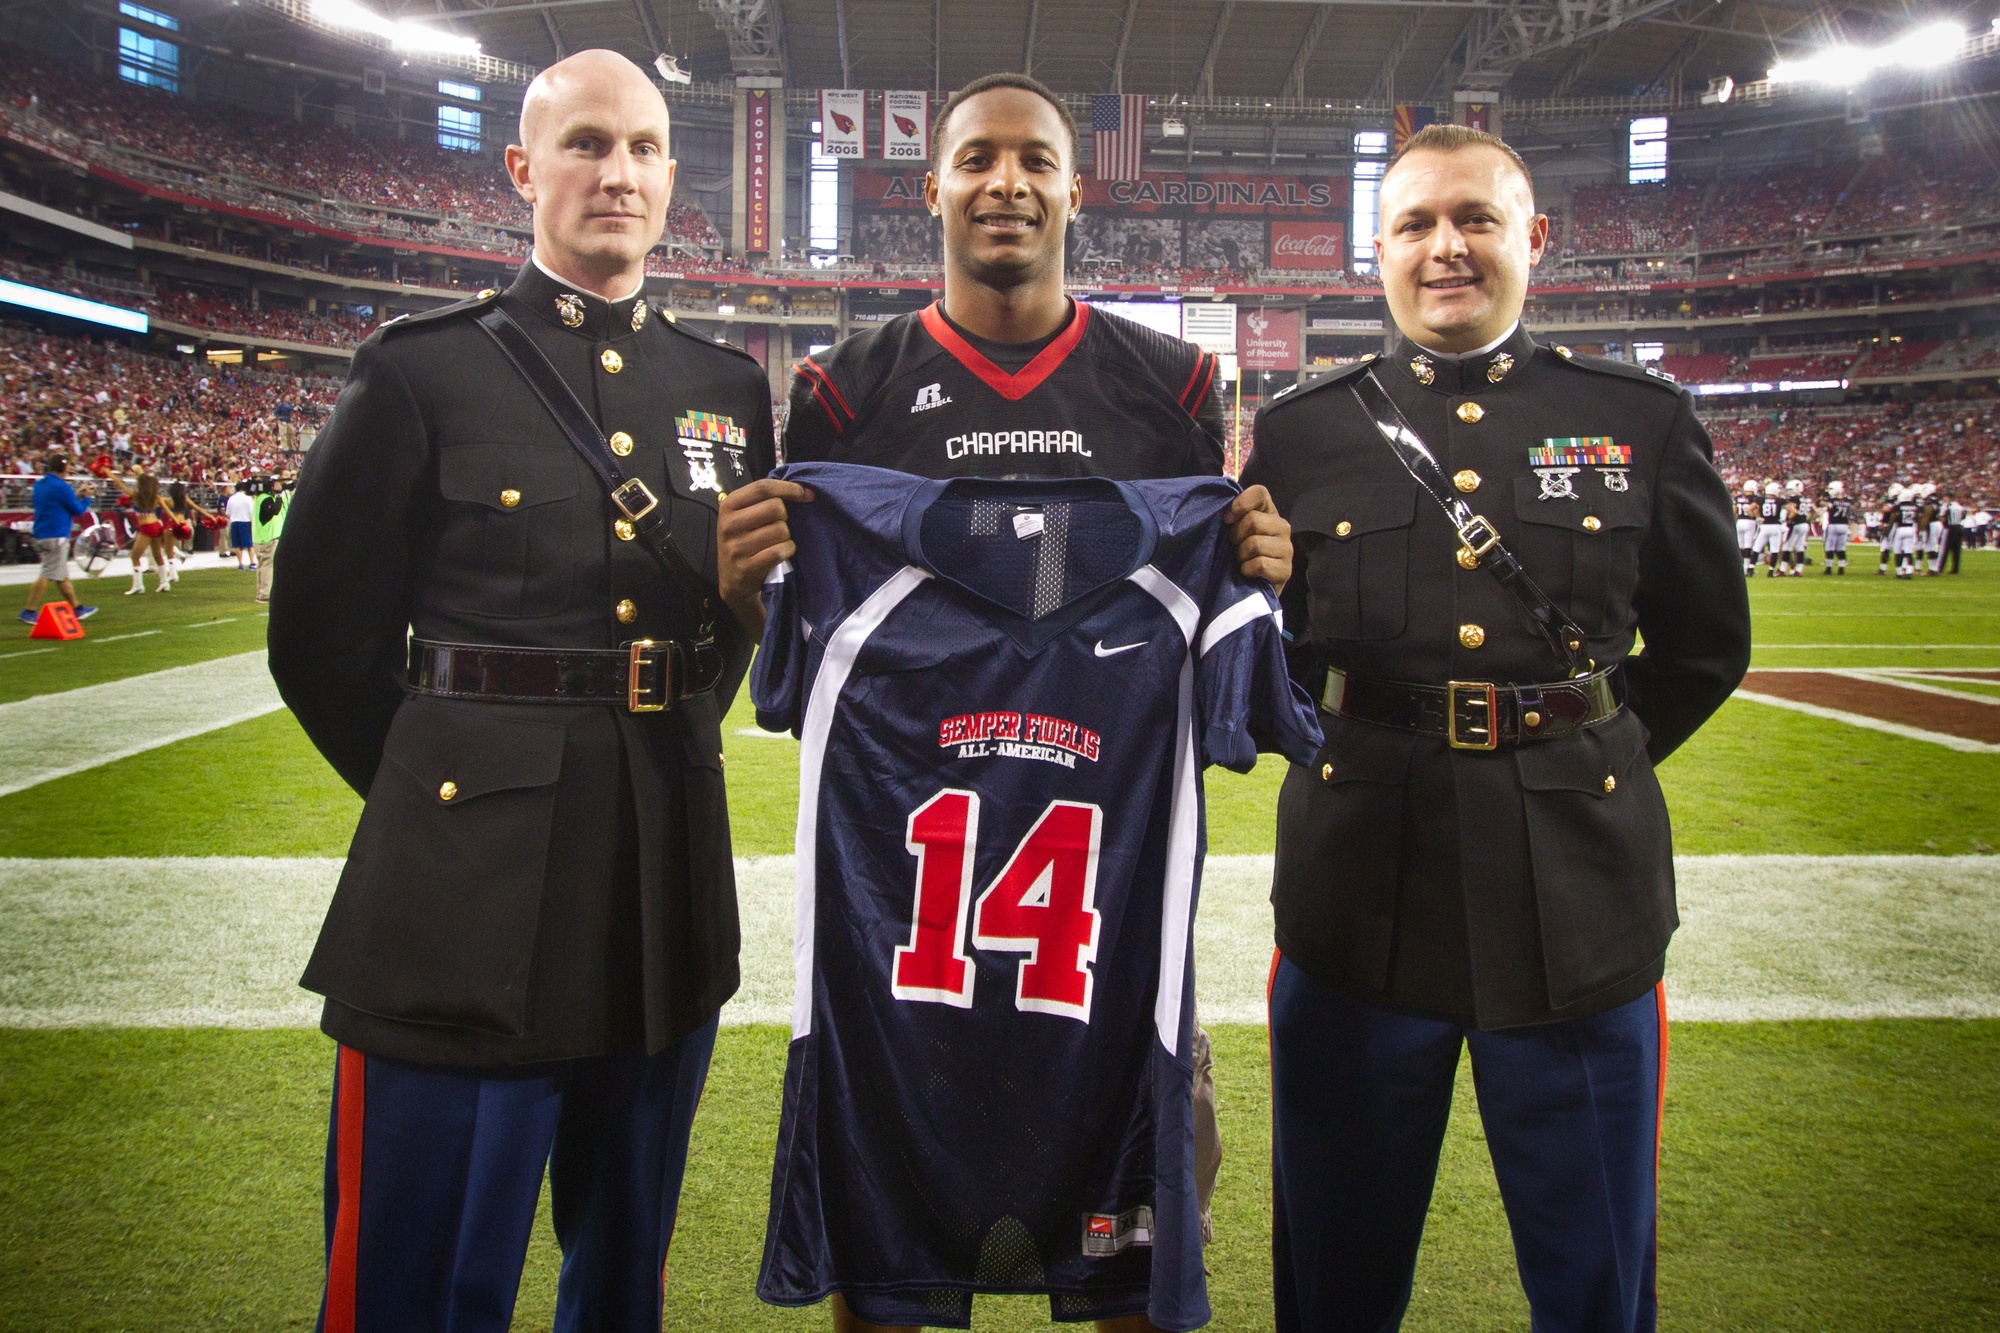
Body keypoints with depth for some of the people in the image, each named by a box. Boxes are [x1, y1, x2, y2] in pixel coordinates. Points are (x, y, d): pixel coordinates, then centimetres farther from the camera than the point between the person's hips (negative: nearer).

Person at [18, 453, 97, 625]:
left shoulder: (39, 485, 10)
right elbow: (78, 511, -10)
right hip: (56, 536, -9)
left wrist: (75, 495, 17)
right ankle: (30, 612, -8)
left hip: (40, 535, 9)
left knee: (62, 575, 15)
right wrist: (86, 498, 9)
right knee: (48, 575, -6)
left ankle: (77, 608, 24)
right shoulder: (62, 487, -15)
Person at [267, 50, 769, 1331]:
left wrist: (670, 745, 11)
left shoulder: (728, 388, 9)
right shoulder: (424, 370, -2)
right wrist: (460, 791, 4)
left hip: (669, 882, 4)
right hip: (469, 894, -3)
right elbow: (324, 633, 1)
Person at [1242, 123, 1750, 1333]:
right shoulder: (1299, 432, 4)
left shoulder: (1643, 419, 5)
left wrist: (1582, 766, 8)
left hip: (1581, 898, 1)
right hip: (1361, 890, 0)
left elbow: (1705, 648, 12)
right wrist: (1348, 758, 3)